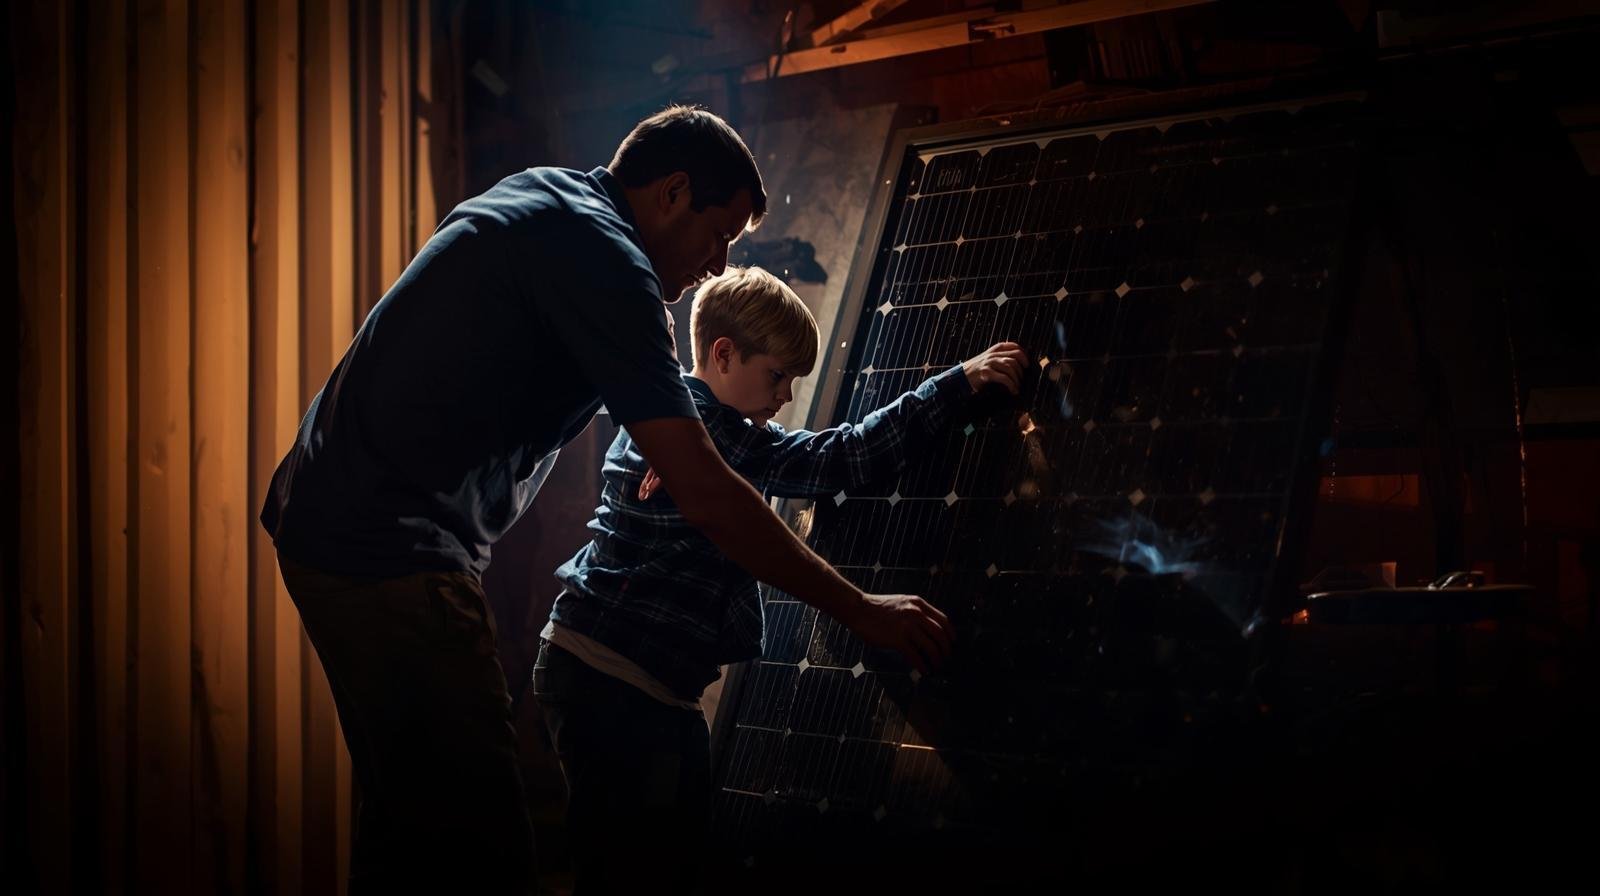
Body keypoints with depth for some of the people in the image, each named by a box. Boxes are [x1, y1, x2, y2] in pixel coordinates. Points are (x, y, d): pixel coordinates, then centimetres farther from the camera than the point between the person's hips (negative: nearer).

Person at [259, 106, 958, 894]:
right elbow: (705, 497, -18)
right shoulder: (604, 256, -14)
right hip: (395, 554, -11)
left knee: (407, 821, 18)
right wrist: (860, 609, -11)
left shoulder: (536, 193, 16)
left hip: (327, 517, 11)